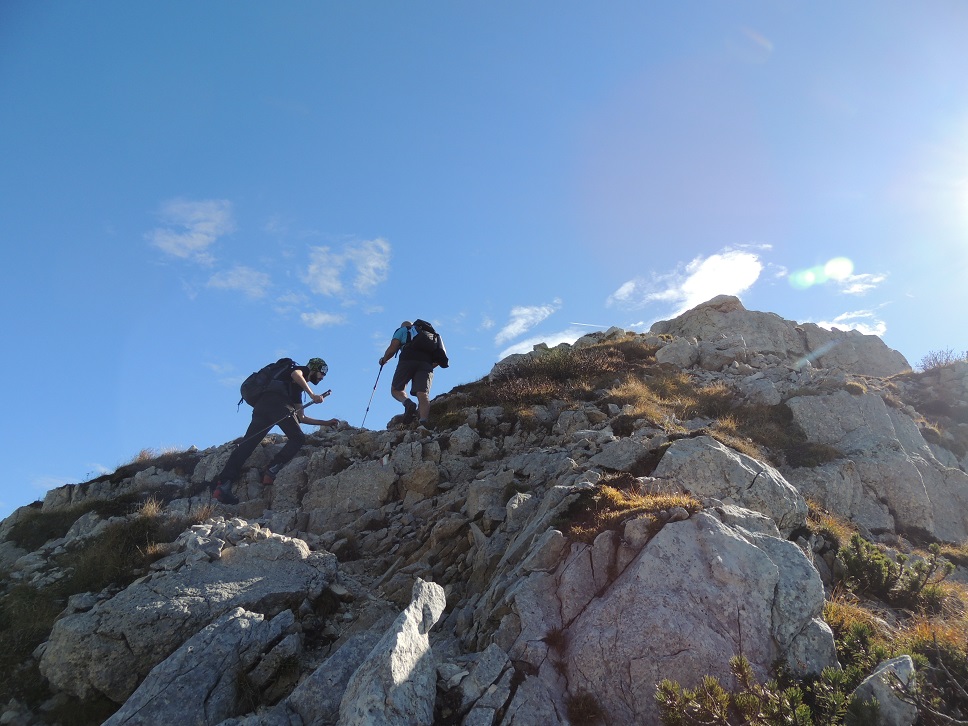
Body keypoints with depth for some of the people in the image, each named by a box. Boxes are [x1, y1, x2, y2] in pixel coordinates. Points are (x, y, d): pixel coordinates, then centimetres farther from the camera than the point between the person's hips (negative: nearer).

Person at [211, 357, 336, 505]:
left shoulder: (297, 389, 40)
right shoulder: (302, 370, 19)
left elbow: (301, 418, 40)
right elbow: (295, 374, -8)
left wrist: (326, 423, 42)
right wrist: (312, 395, -12)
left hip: (261, 405, 8)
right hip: (276, 401, -8)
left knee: (247, 444, -4)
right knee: (298, 438, -3)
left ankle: (223, 484, -15)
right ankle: (272, 471, -20)